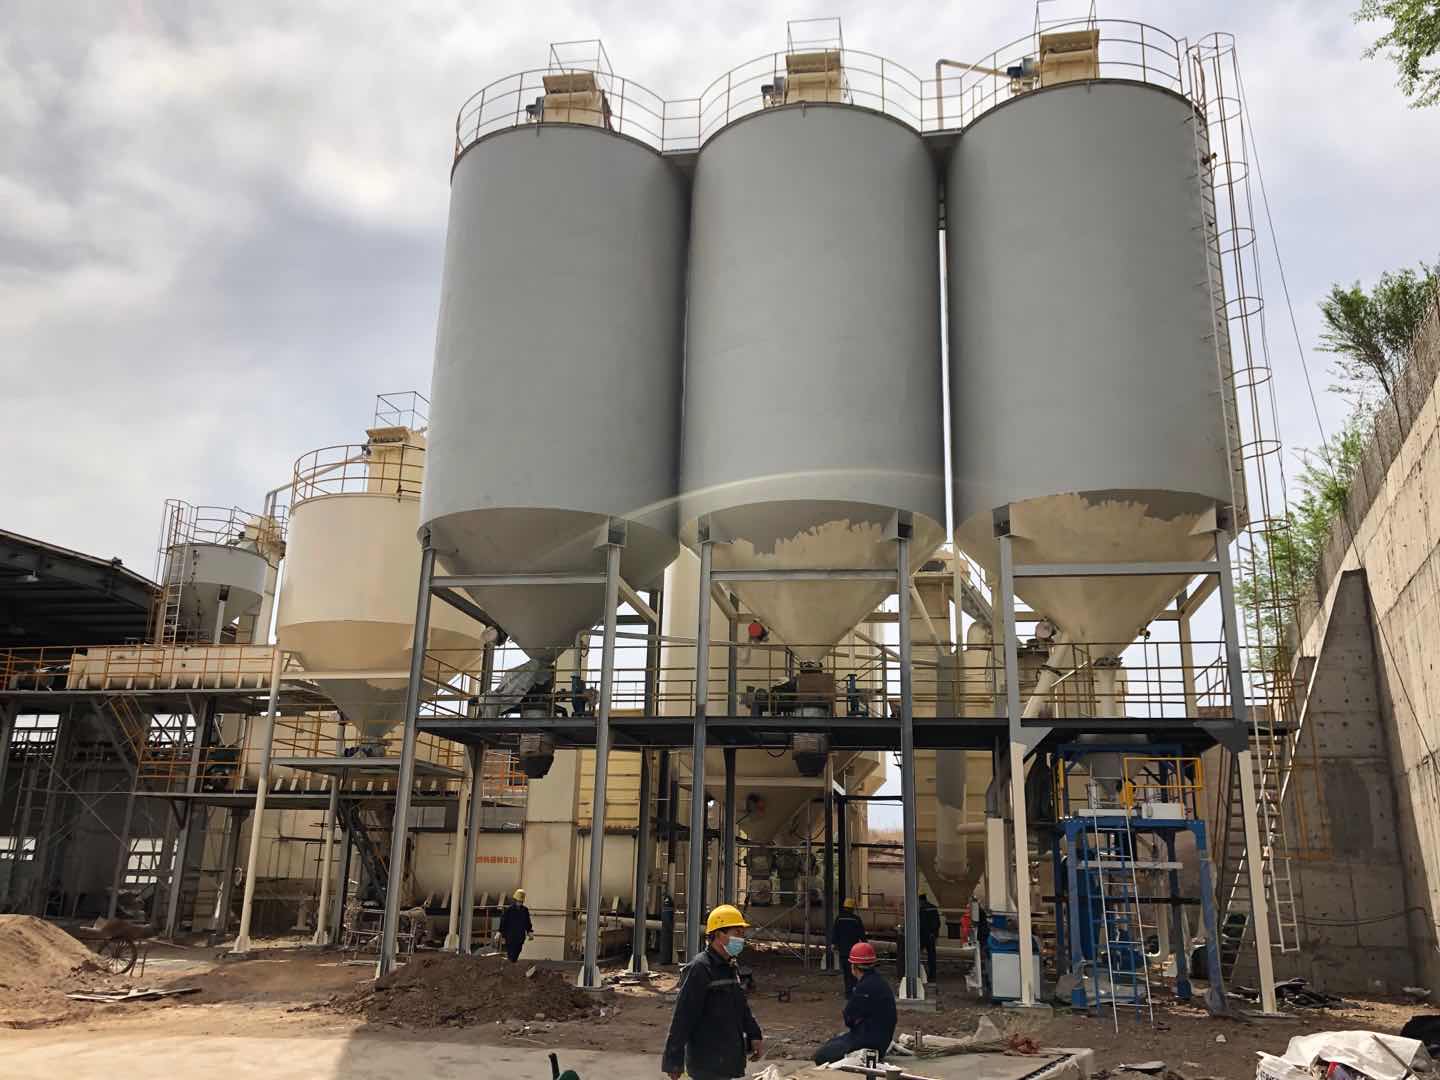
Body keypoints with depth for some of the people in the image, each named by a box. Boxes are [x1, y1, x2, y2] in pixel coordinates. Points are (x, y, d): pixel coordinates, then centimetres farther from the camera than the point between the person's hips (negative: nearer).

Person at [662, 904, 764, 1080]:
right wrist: (673, 1060, -19)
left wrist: (754, 1035, 13)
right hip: (707, 1061, -9)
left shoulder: (731, 968, 12)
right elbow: (682, 1016, -19)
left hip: (726, 1057, 9)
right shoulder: (699, 968, -18)